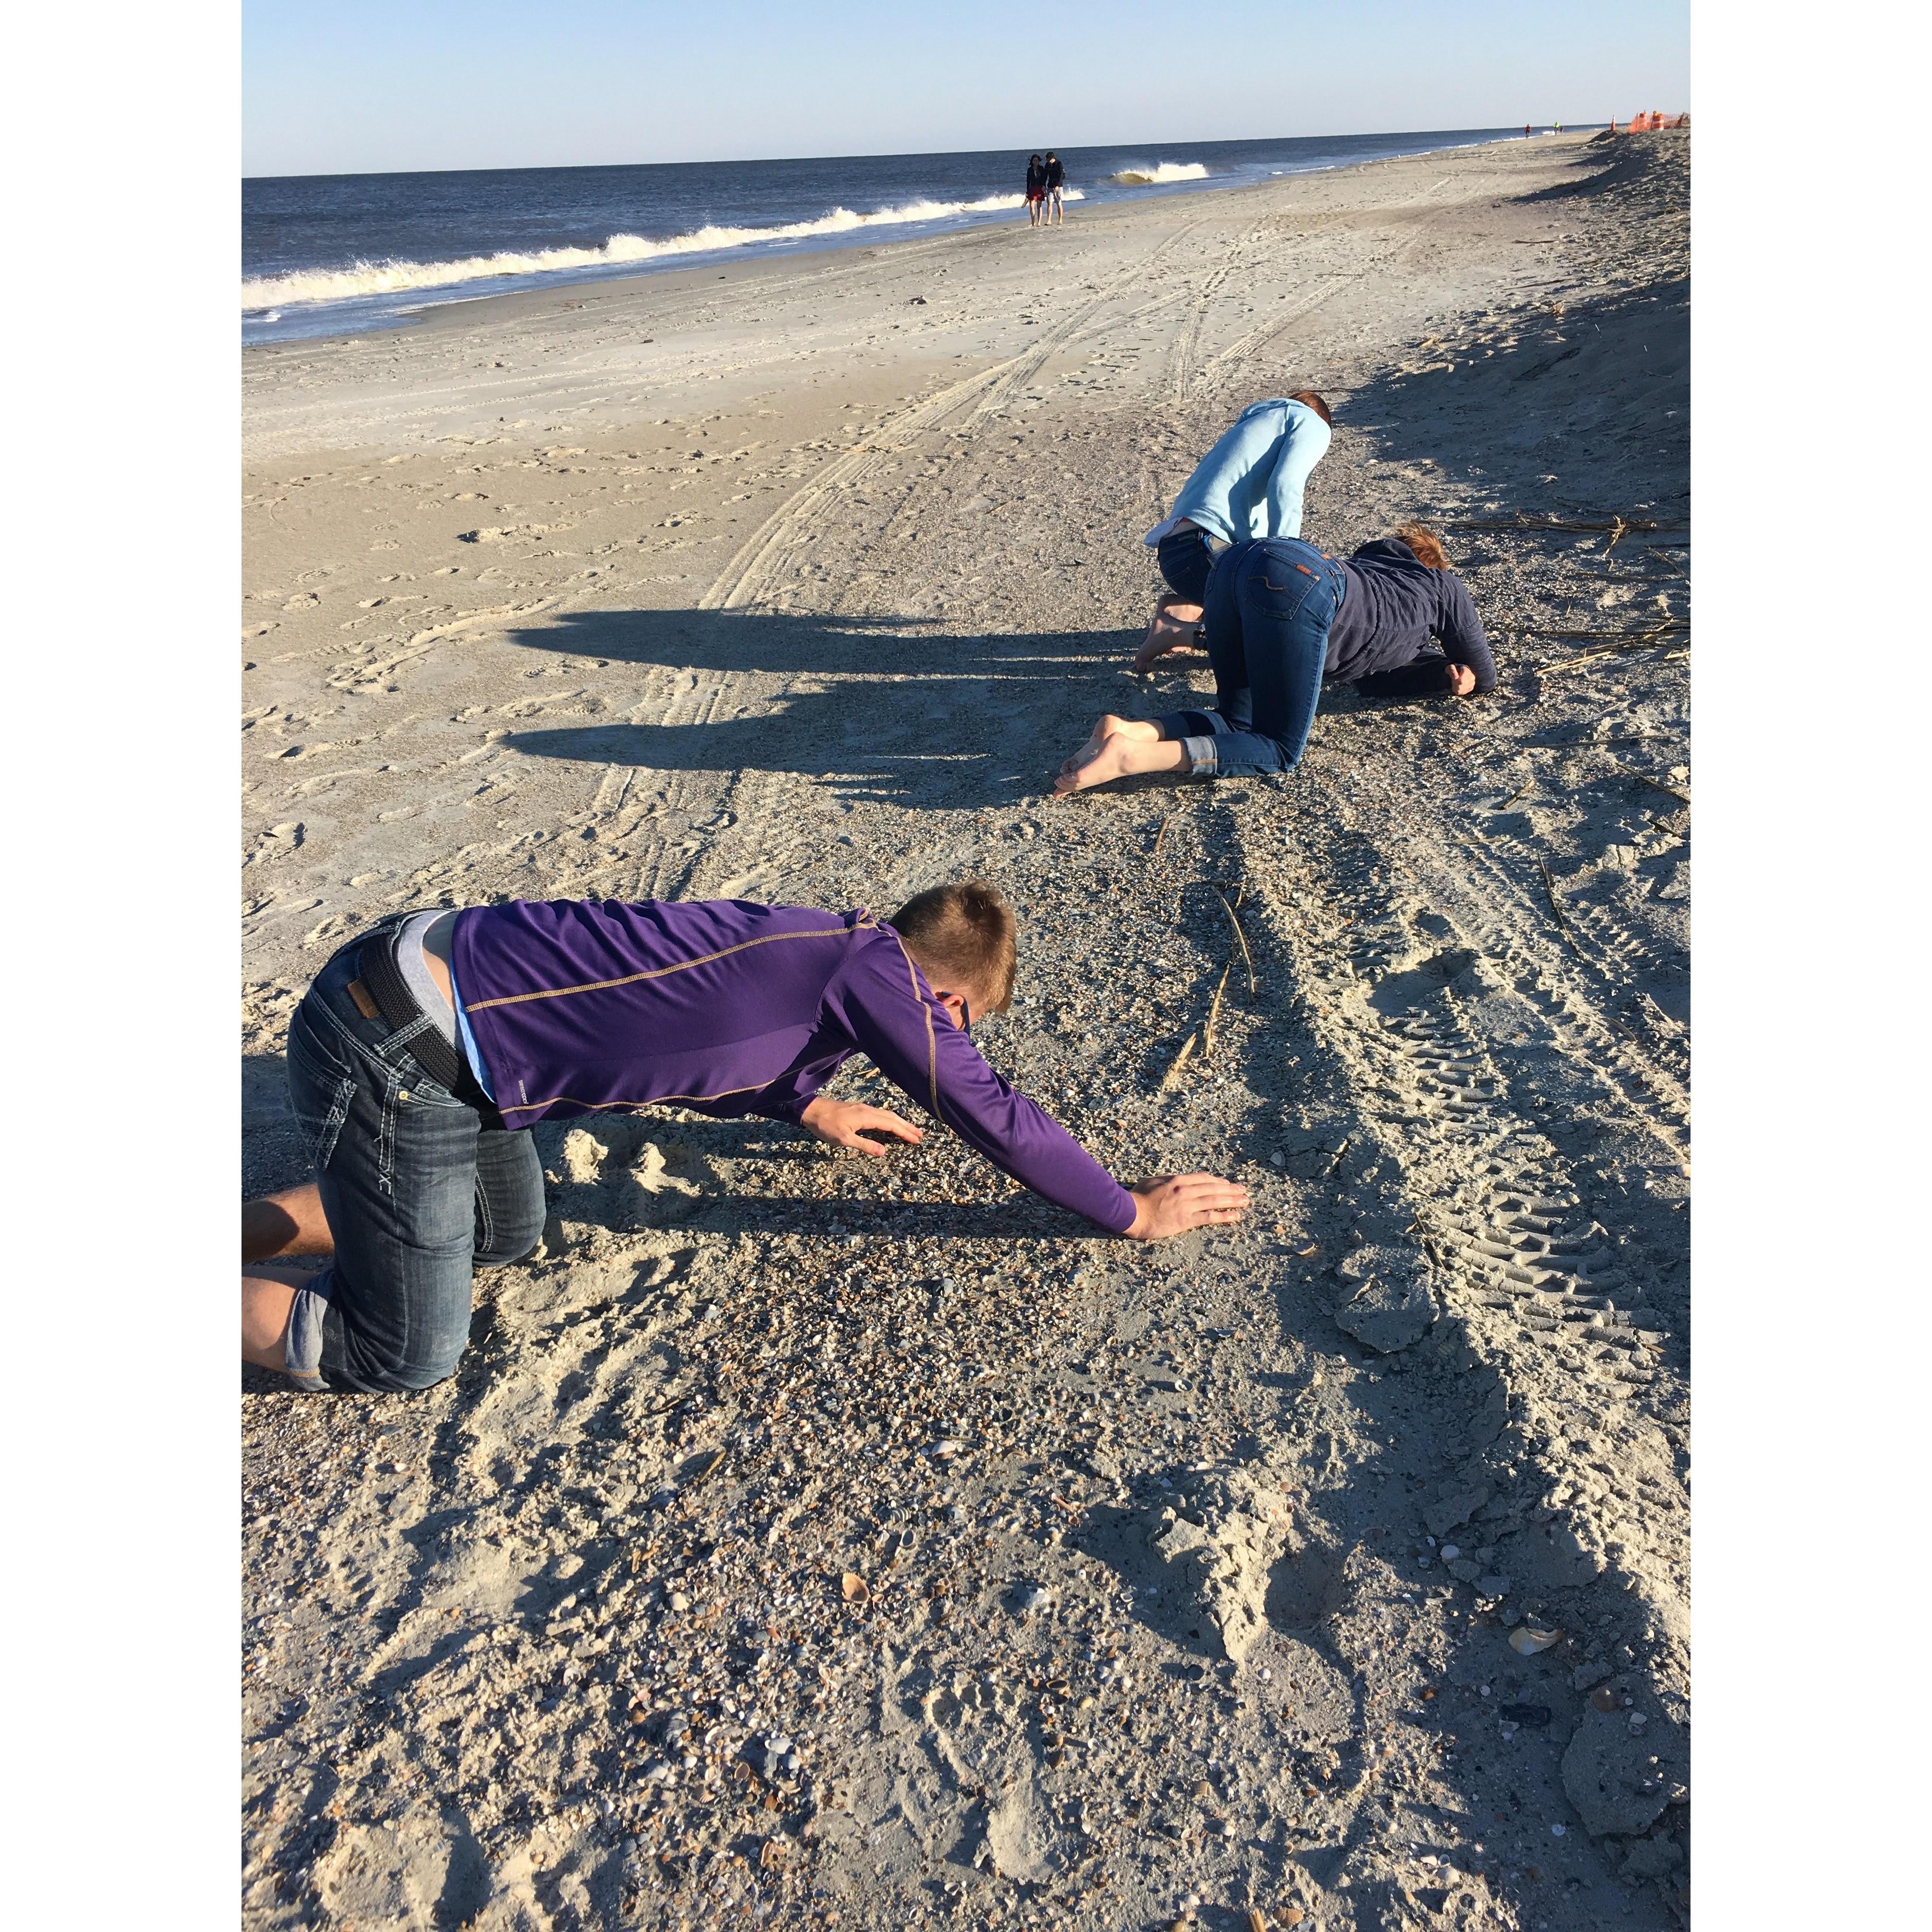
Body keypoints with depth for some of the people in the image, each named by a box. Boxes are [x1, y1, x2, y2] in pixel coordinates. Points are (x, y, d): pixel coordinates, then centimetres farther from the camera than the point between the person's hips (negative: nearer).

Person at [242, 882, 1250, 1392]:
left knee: (504, 1234, 25)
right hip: (398, 1055, -9)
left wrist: (810, 1107, 39)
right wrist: (1132, 1211, 7)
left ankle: (241, 1230, 27)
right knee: (409, 1356, 2)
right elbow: (992, 1115, -5)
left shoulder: (815, 942, 10)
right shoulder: (879, 973, -13)